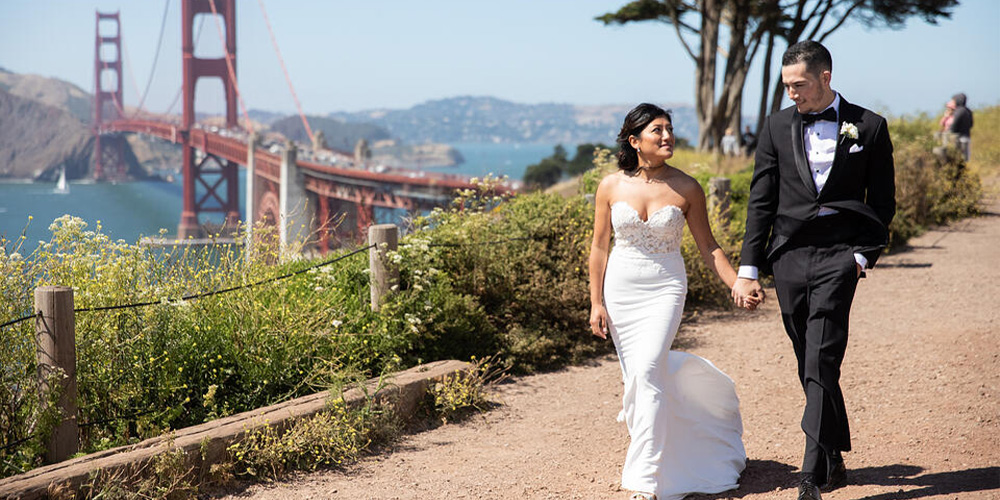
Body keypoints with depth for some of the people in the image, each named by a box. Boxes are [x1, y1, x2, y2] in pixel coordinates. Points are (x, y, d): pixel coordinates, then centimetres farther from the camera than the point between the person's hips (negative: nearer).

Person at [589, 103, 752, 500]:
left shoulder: (686, 189, -6)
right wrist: (596, 303, 1)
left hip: (665, 289, -2)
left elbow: (708, 247, 0)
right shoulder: (611, 187, -3)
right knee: (636, 375, 6)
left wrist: (738, 285, -11)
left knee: (648, 372, -16)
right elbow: (599, 247, 3)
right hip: (621, 288, 2)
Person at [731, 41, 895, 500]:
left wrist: (863, 254, -6)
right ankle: (834, 461, 24)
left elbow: (882, 200, 7)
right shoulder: (777, 126, 8)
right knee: (812, 368, 10)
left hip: (838, 256, -3)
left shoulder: (869, 127, 2)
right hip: (789, 256, 3)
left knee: (821, 364, -12)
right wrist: (748, 268, 4)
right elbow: (761, 200, 9)